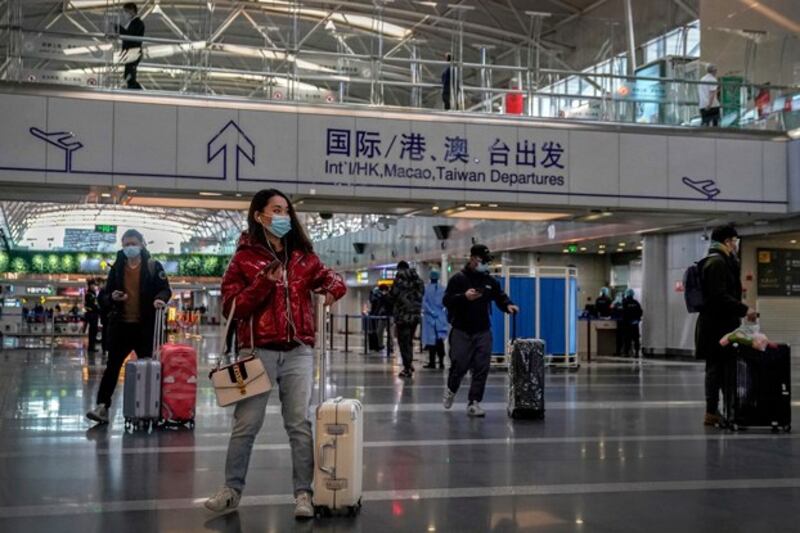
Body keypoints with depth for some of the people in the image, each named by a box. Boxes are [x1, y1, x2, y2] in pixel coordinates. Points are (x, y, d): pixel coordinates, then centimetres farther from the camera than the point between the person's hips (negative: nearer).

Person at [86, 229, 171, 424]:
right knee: (113, 365, 0)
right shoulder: (116, 268, 10)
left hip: (146, 325, -2)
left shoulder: (153, 266, 1)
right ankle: (102, 406, 1)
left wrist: (160, 298, -24)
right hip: (121, 324, 2)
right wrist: (112, 297, -10)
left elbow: (165, 289, -2)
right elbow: (105, 297, 13)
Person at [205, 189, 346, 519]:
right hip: (259, 351, -2)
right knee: (246, 423, 2)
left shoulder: (302, 256, 12)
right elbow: (230, 306, -3)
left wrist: (334, 287, -5)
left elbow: (328, 277, 19)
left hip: (298, 352, 3)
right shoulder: (244, 257, 1)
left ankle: (303, 493, 8)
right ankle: (232, 490, 16)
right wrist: (264, 283, -16)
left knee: (299, 424, 2)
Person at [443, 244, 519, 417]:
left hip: (483, 332, 4)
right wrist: (464, 297, -24)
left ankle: (474, 403, 2)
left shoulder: (490, 281, 9)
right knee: (459, 365, -2)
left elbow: (500, 297, 14)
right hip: (461, 331, -3)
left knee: (481, 368, -4)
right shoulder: (458, 279, -3)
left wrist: (508, 305, -9)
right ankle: (451, 390, 30)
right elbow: (447, 301, -8)